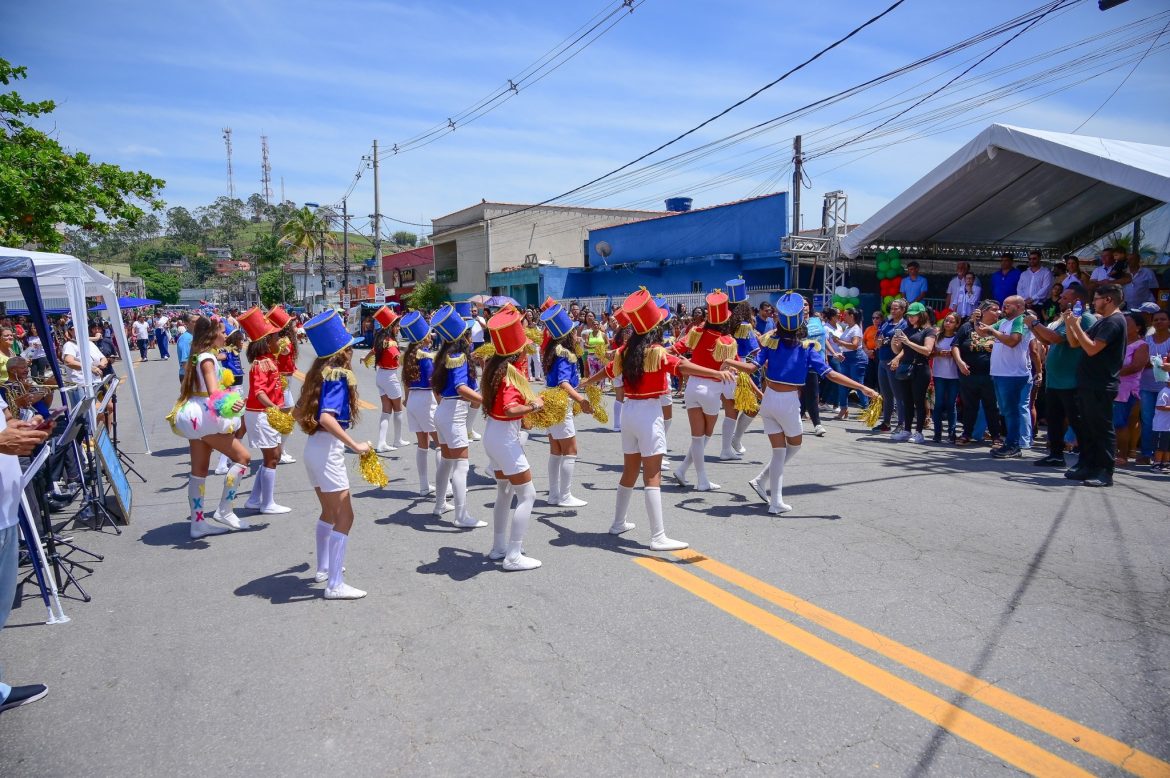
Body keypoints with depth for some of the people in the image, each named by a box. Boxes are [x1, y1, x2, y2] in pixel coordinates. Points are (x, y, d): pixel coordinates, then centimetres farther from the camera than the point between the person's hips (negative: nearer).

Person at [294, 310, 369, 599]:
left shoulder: (320, 372, 9)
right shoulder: (339, 376, -16)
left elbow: (302, 411, 16)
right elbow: (326, 417, -30)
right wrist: (355, 446, -30)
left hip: (313, 448, 9)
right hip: (328, 450, -9)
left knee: (329, 511, 23)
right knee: (344, 516, -4)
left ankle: (324, 567, 37)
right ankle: (335, 585, -2)